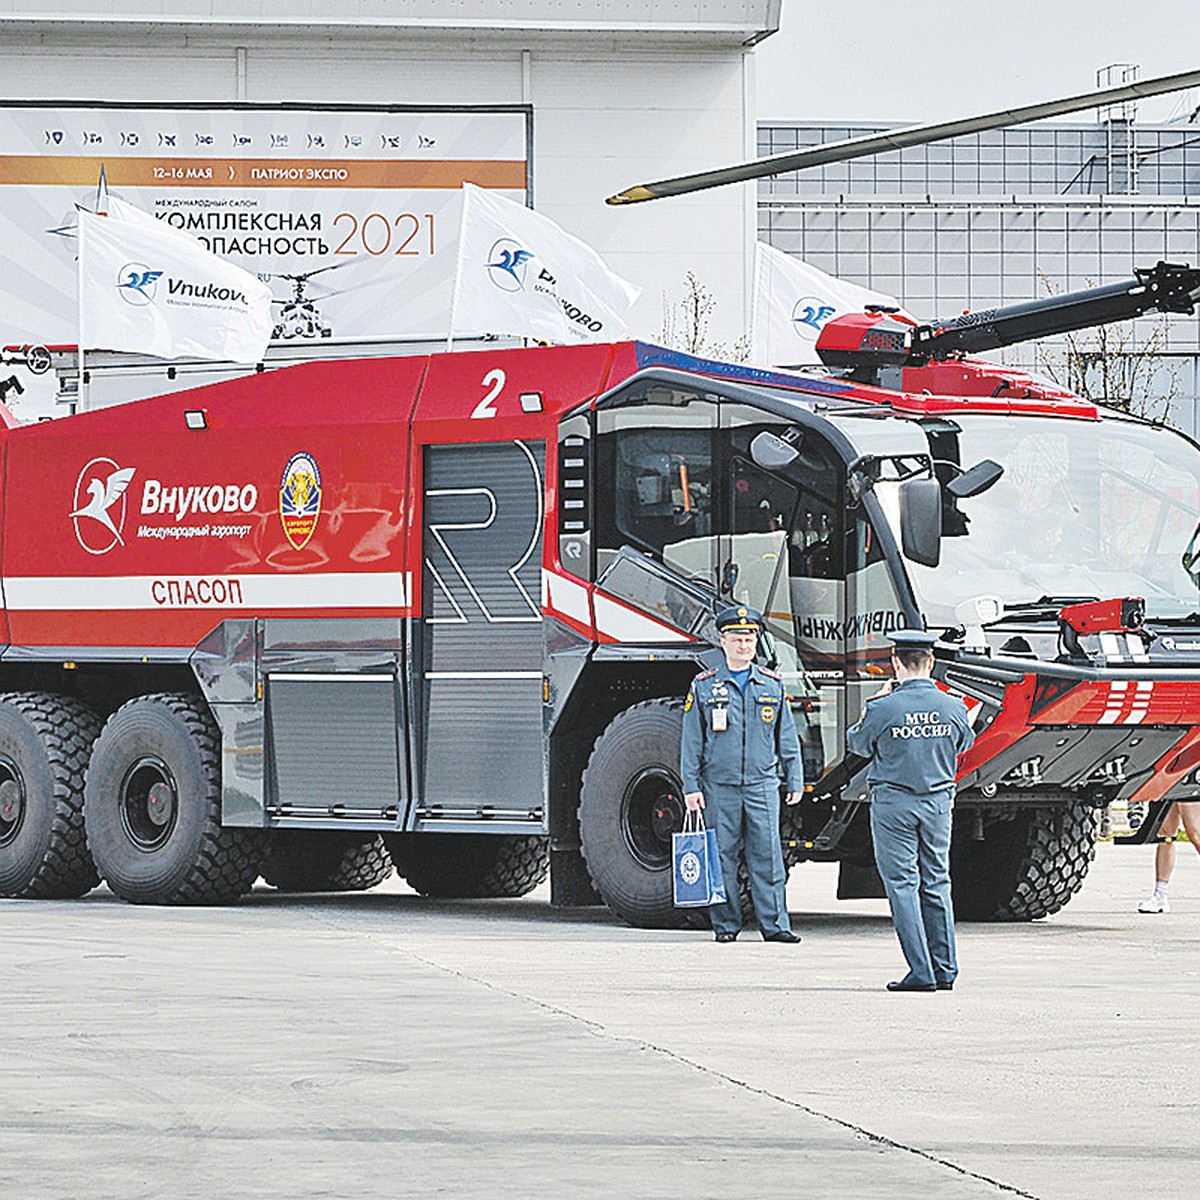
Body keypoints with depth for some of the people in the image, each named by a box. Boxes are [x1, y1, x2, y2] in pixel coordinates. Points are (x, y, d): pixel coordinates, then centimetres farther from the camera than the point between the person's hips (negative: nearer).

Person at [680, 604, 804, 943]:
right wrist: (691, 786, -1)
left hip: (762, 785, 1)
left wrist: (795, 782, 10)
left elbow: (787, 739, 14)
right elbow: (692, 741, 5)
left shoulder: (772, 685, 11)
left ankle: (774, 923, -2)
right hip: (719, 786, -1)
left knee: (767, 854, -4)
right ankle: (725, 924, 8)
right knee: (722, 857, 1)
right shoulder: (704, 686, 5)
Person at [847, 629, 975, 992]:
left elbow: (858, 744, 4)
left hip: (893, 803, -4)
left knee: (902, 884, 0)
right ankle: (945, 970, 12)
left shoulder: (882, 709, -15)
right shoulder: (952, 707, -4)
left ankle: (921, 971, -6)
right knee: (936, 884, 13)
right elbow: (963, 743, 15)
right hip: (938, 802, 4)